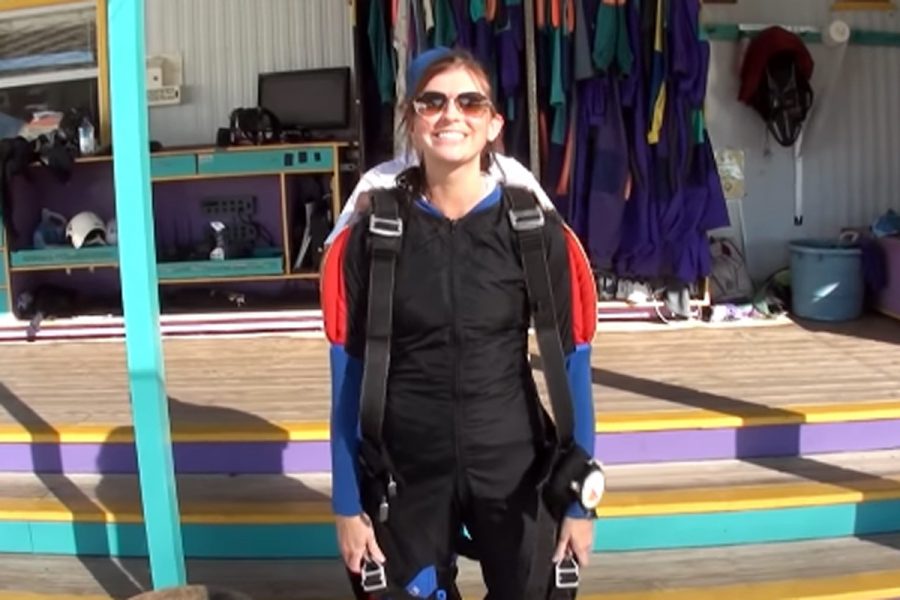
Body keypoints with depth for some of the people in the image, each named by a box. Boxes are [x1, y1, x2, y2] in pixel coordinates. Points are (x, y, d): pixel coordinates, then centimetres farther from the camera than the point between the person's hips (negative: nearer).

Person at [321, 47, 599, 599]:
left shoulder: (538, 233, -10)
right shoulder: (370, 234, -8)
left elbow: (571, 366, -4)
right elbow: (349, 373, -3)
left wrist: (580, 499, -2)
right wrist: (348, 503, 0)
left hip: (516, 473, 0)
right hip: (407, 477, 0)